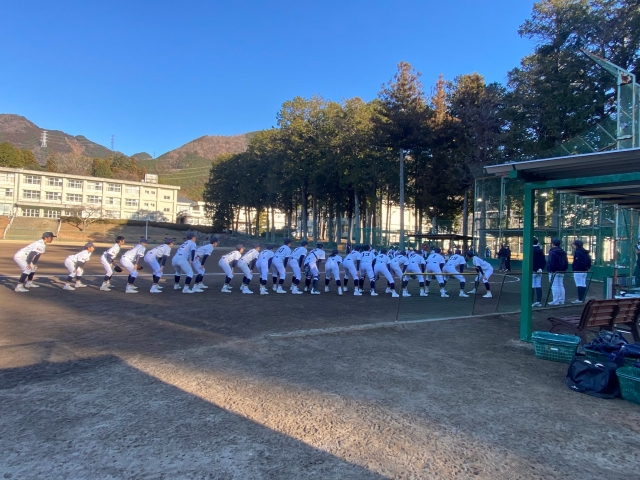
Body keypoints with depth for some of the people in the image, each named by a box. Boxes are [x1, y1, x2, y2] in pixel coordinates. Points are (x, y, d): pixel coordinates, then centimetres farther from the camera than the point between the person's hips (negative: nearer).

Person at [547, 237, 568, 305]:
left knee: (554, 286, -7)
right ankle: (561, 300, 14)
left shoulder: (552, 252, -12)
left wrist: (549, 270, -12)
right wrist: (564, 269, 22)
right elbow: (566, 263, 18)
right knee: (561, 285, 11)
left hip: (554, 272, -8)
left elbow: (550, 262, -17)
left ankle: (556, 301, -7)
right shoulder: (563, 252, 15)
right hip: (561, 272, 9)